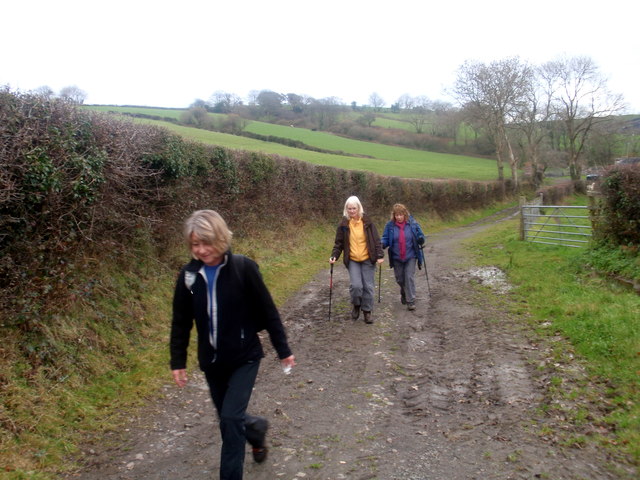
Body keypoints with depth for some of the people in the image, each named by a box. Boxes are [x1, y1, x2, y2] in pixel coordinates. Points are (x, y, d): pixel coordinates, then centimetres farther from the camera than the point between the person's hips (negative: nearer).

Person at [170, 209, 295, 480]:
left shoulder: (243, 268, -15)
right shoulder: (189, 275, -5)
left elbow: (268, 312, -8)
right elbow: (181, 323, 5)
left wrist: (283, 350, -3)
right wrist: (177, 362, 5)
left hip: (245, 357, -4)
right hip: (211, 361, 4)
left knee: (231, 418, -10)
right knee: (228, 419, 17)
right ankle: (256, 428, 49)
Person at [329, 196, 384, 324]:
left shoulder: (367, 222, -2)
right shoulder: (343, 224, -2)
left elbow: (376, 240, 0)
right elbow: (339, 243, 3)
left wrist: (380, 255, -8)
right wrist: (334, 256, -10)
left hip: (368, 260, 0)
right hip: (352, 261, 0)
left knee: (368, 286, 3)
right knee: (356, 285, -14)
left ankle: (367, 311, 21)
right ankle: (356, 305, 16)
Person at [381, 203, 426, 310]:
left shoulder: (413, 224, -5)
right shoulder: (390, 225, -5)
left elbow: (420, 236, 3)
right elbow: (386, 239, 1)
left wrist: (420, 240, -20)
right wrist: (382, 244, -20)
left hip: (410, 256, -2)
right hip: (396, 258, 2)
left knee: (409, 277, -7)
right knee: (399, 279, 13)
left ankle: (411, 301, 1)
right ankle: (404, 293, 43)